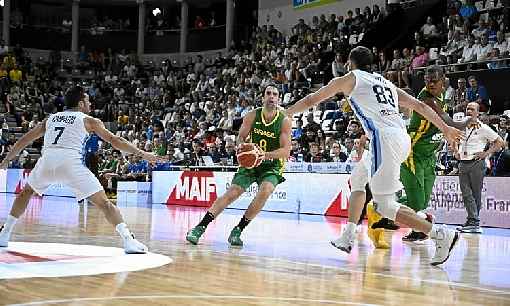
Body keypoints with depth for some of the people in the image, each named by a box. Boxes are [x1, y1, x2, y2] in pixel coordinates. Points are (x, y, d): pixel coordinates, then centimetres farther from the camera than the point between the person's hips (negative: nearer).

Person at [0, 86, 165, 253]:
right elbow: (115, 141, 13)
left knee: (27, 192, 32)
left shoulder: (50, 118, 29)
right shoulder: (89, 120, 18)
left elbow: (24, 140, 33)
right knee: (103, 202, 1)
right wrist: (142, 154, 17)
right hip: (71, 162, -4)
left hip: (47, 160, 4)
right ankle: (129, 240, -12)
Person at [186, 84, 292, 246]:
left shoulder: (284, 121, -14)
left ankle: (238, 230, -13)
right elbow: (241, 137, 1)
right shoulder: (252, 116, -8)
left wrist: (266, 155, -34)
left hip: (272, 166, -2)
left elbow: (286, 151, -18)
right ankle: (200, 227, -7)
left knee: (265, 192, -28)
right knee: (231, 194, -10)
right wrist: (241, 145, -24)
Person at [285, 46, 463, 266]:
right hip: (402, 138, 8)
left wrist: (285, 114, 33)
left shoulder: (349, 79, 12)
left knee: (383, 206, -5)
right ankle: (348, 238, 28)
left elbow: (311, 100, 19)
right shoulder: (386, 82, 28)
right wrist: (445, 129, 30)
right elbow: (420, 106, 25)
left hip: (384, 140, -8)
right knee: (359, 178, 27)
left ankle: (441, 234, -15)